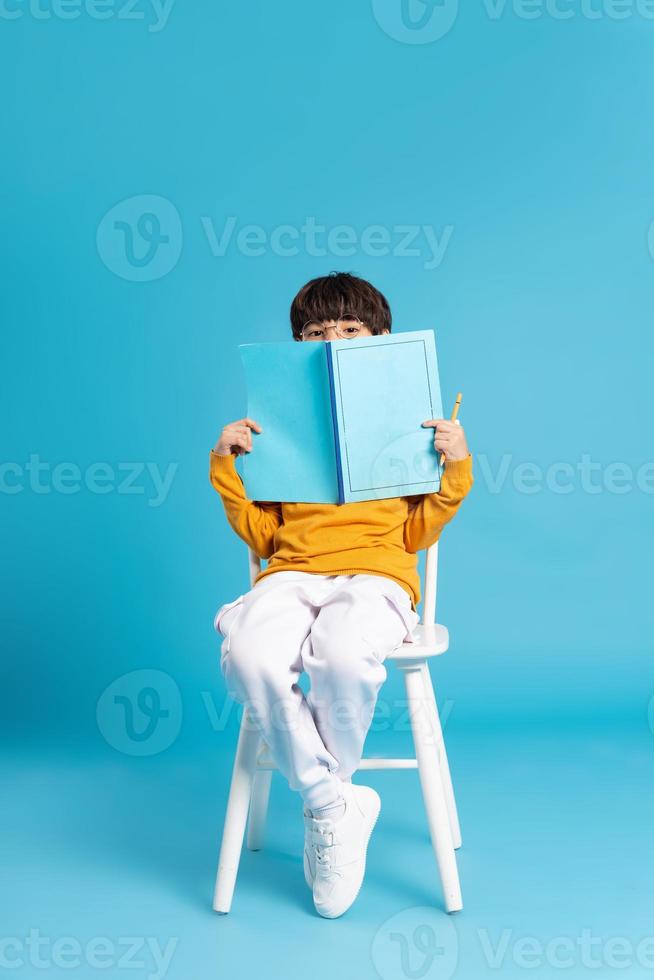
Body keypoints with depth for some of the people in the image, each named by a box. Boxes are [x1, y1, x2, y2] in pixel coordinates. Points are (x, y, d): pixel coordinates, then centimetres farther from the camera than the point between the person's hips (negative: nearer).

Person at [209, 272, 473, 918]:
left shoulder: (405, 422, 17)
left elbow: (417, 534, 11)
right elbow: (260, 536, 16)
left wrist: (455, 467, -1)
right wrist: (226, 467, 6)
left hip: (376, 574, -2)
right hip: (292, 573, 2)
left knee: (343, 656, -38)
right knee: (249, 657, -34)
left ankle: (323, 802, -9)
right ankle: (335, 805, -14)